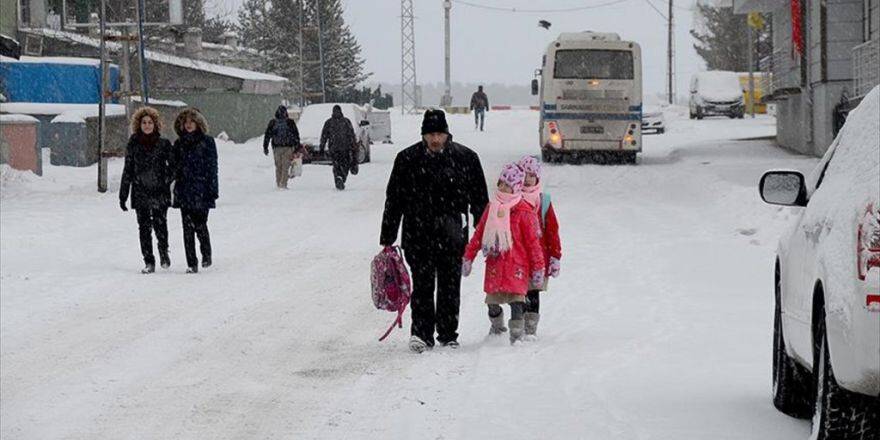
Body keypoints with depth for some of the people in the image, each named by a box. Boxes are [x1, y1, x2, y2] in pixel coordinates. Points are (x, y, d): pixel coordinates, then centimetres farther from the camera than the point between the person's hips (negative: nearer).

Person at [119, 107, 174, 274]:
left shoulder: (163, 144, 2)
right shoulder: (133, 144, 5)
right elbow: (127, 170, 8)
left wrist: (167, 179, -8)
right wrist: (123, 195, 7)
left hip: (160, 192, -1)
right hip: (140, 193, 1)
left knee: (160, 225, -6)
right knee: (144, 228, 0)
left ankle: (164, 252, 22)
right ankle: (149, 262, 7)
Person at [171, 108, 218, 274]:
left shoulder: (207, 142, 0)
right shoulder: (179, 144, 11)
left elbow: (212, 167, -1)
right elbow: (175, 167, 13)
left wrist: (212, 190, -6)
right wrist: (176, 190, 7)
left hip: (201, 191, -3)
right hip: (184, 191, 3)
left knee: (200, 226, -4)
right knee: (188, 229, 1)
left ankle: (206, 255, 21)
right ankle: (191, 263, 4)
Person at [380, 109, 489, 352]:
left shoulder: (466, 158, 2)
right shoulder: (407, 159, 2)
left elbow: (480, 200, 9)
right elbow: (393, 200, 7)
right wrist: (387, 238, 6)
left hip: (452, 236, 1)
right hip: (418, 234, -1)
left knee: (450, 286, 7)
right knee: (422, 284, -8)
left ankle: (448, 335, 16)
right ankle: (421, 333, -8)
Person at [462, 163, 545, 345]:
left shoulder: (523, 212, -5)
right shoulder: (492, 208, 11)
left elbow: (533, 241, -4)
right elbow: (479, 234, 17)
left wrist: (538, 267, -5)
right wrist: (468, 257, 15)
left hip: (516, 263, -5)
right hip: (494, 263, 5)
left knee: (516, 298, -15)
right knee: (492, 300, 8)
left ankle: (517, 335, -9)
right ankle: (497, 328, 32)